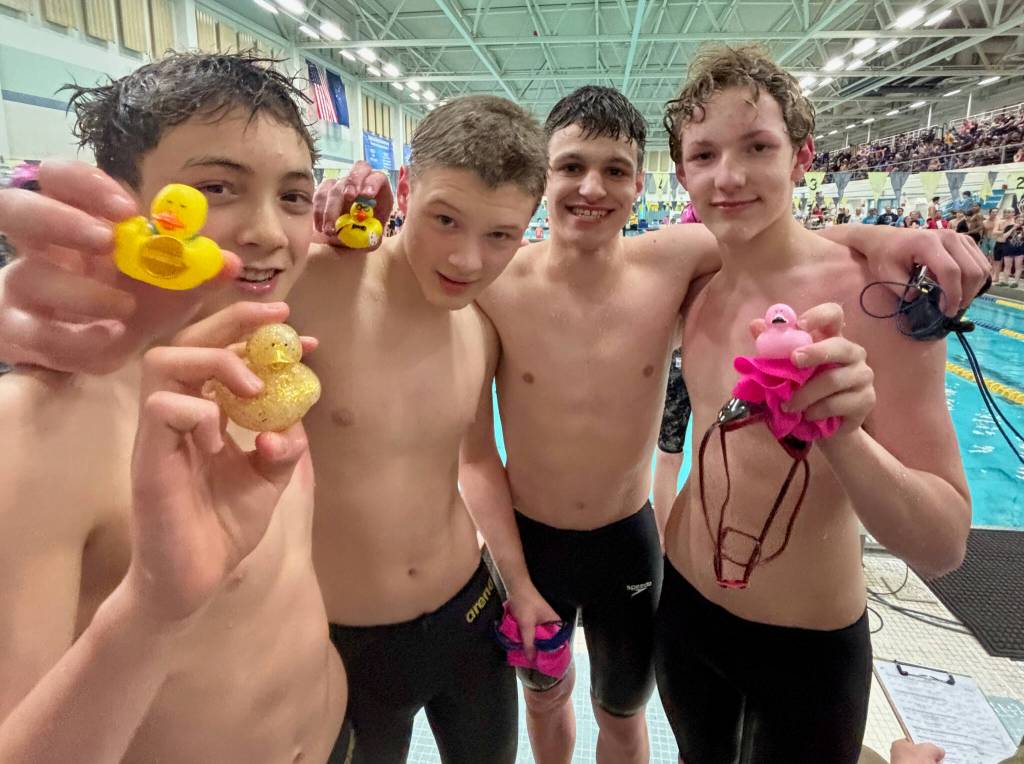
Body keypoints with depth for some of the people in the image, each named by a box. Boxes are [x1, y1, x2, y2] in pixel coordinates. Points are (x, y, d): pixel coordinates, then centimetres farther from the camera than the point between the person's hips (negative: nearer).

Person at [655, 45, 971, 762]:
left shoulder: (876, 294, -21)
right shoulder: (694, 284, -6)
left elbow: (945, 546, -21)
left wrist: (842, 434, -38)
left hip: (810, 650, -5)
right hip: (682, 604, 5)